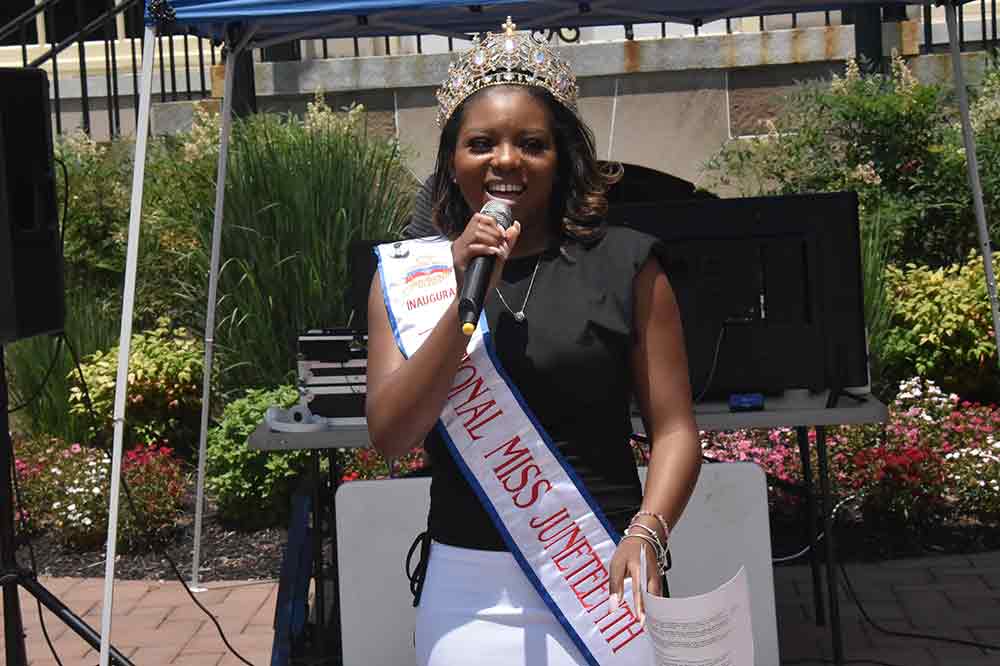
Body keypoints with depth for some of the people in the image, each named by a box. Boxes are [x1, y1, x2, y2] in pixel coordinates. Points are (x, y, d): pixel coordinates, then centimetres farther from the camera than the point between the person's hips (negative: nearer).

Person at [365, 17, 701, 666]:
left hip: (600, 574, -1)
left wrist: (647, 535, -18)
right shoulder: (407, 274, 4)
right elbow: (390, 434, -6)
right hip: (468, 588, 1)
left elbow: (675, 430, -1)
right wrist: (467, 299, -14)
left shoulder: (625, 264, 0)